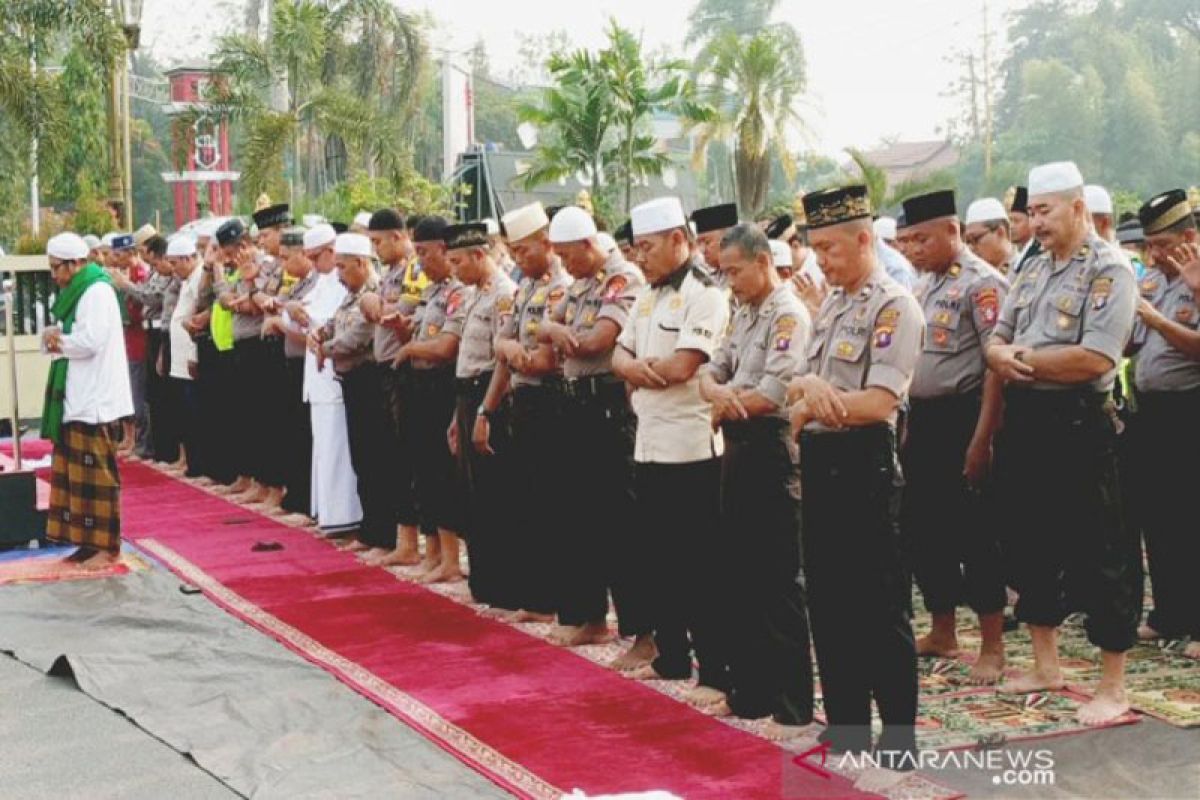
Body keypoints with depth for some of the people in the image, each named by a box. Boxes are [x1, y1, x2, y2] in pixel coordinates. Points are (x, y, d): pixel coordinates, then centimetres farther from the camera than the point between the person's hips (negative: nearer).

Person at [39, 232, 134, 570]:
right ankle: (89, 541, 16)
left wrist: (57, 341, -7)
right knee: (75, 471, 10)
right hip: (75, 396, 10)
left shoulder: (97, 291, -13)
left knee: (95, 472, -6)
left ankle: (106, 546, -1)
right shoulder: (75, 292, 17)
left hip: (94, 398, -10)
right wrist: (52, 335, -4)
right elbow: (71, 337, 18)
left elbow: (91, 341, -22)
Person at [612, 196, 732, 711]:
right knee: (656, 559, 15)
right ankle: (671, 656, 28)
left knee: (699, 567, -4)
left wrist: (638, 371, -3)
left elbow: (681, 367, -20)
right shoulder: (647, 297, 15)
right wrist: (636, 369, -11)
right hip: (649, 445, 9)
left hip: (690, 449, -9)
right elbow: (619, 357, 12)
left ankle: (717, 672, 4)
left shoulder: (704, 296, -11)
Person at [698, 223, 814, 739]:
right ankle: (750, 690, 24)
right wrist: (719, 391, -11)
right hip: (738, 450, 9)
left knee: (778, 581, -5)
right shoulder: (744, 314, 17)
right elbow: (711, 371, 13)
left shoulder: (788, 315, -12)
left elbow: (773, 393, -21)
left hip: (771, 450, -9)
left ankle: (794, 707, 1)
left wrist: (726, 405, -4)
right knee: (742, 575, 14)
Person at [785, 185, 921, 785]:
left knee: (879, 604, -1)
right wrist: (804, 392, -7)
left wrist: (814, 395, -13)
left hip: (862, 462, -9)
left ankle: (898, 736, 9)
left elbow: (880, 402, -19)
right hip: (819, 460, 9)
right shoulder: (830, 306, 15)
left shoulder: (894, 307, -11)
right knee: (828, 598, 14)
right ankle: (845, 723, 25)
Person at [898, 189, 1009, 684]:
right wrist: (909, 427, 15)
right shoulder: (925, 285, 14)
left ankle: (993, 647, 8)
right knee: (921, 527, 13)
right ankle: (942, 633, 27)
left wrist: (982, 439, -20)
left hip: (961, 417, -8)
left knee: (973, 532, -3)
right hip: (923, 419, 9)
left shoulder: (981, 283, -12)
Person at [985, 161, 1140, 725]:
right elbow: (996, 340, 13)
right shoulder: (1031, 268, 13)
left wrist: (1026, 358, -12)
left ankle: (1113, 687, 10)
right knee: (1030, 542, 15)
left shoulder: (1108, 270, -11)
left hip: (1078, 424, -8)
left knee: (1098, 553, 0)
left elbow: (1096, 358, -22)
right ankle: (1046, 666, 30)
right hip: (1023, 419, 8)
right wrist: (1004, 356, -11)